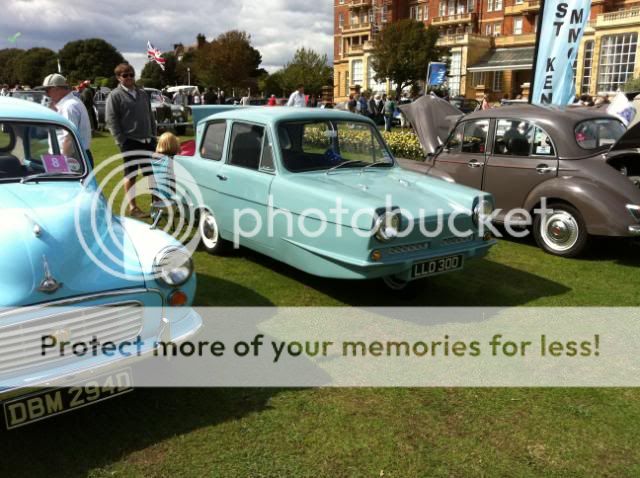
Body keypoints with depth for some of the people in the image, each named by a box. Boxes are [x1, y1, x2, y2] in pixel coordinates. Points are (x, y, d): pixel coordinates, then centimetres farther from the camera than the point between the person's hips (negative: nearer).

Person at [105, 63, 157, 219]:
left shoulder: (143, 94, 14)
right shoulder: (115, 96, -4)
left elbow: (150, 116, 19)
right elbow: (111, 121, -9)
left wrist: (153, 135, 10)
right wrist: (122, 140, -14)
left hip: (148, 141, 5)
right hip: (130, 142, -5)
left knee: (152, 173, 10)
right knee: (131, 175, 1)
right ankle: (132, 207, 6)